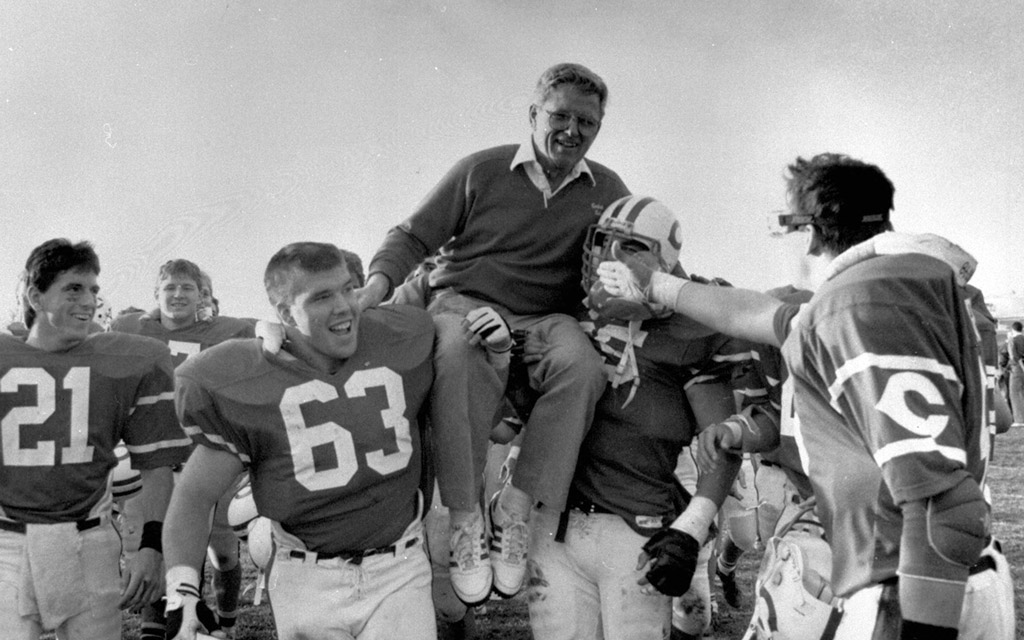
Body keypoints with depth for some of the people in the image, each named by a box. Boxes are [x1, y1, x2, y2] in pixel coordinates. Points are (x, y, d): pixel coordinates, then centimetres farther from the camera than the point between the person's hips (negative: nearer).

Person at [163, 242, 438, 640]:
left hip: (399, 572, 1)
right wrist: (181, 596, -14)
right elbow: (195, 495, -5)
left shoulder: (401, 342, -1)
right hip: (308, 580, -1)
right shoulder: (245, 386, -8)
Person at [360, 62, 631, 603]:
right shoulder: (480, 172, 7)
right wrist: (378, 283, -11)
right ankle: (465, 518, -29)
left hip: (546, 319, 2)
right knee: (458, 355, -40)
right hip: (465, 303, -2)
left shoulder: (607, 191, 14)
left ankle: (516, 509, -26)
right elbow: (413, 237, 9)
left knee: (582, 363, -36)